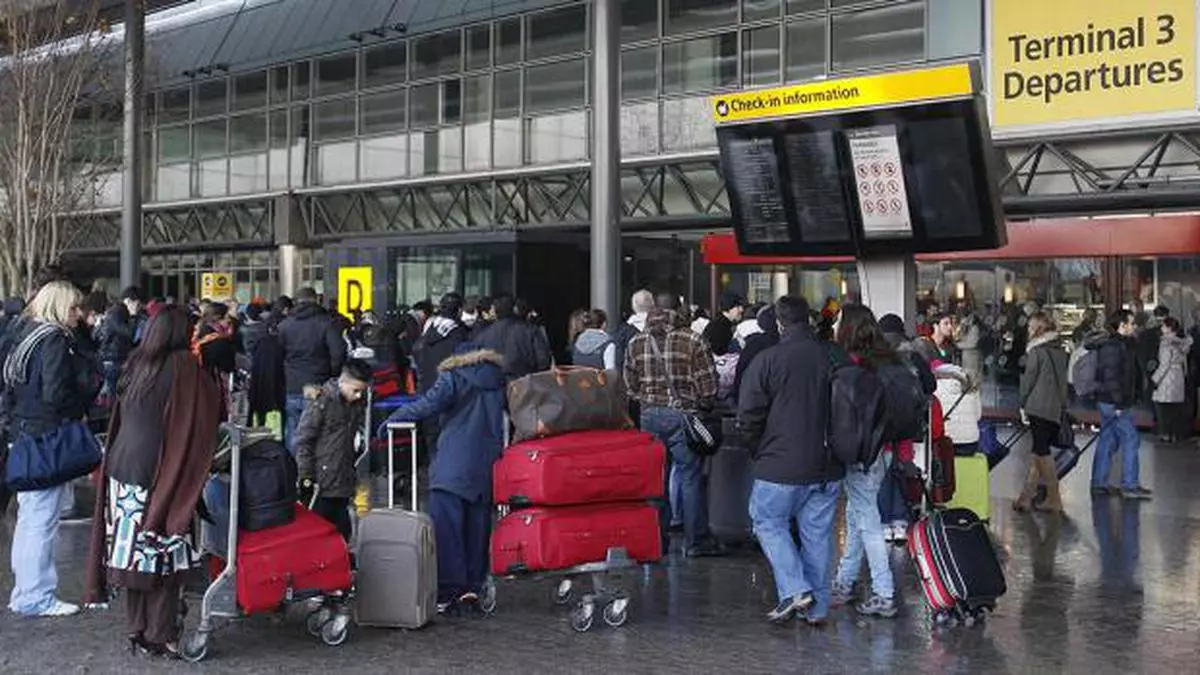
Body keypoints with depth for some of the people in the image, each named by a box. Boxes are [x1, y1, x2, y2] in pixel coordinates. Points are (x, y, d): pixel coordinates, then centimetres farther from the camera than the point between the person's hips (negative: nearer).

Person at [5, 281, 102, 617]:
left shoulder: (27, 336, 12)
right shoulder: (55, 340, -14)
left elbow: (10, 388, 15)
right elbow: (56, 394, -22)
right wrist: (84, 402, -6)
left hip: (24, 435, 9)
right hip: (48, 440, -9)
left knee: (29, 518, 16)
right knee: (42, 520, -4)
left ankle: (24, 592, 24)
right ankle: (37, 597, 2)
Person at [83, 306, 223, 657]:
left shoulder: (136, 364, 10)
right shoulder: (185, 368, -9)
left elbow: (120, 420, 16)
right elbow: (214, 412, -7)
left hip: (122, 468, 6)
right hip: (159, 473, -6)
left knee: (133, 552, 11)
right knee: (163, 556, 0)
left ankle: (136, 630, 19)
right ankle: (161, 636, 4)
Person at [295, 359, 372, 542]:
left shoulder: (358, 403, 6)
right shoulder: (322, 402, -12)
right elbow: (302, 441, -10)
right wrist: (305, 478, -11)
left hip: (343, 485, 6)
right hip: (320, 486, -6)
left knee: (342, 533, 10)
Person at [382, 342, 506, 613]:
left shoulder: (453, 378, -2)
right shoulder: (500, 381, 12)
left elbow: (428, 405, -10)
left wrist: (393, 419, -3)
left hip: (453, 468, -5)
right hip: (488, 468, 5)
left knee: (445, 529, -4)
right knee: (477, 527, 13)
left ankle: (447, 591, -9)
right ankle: (473, 586, 16)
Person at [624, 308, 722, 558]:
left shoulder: (635, 344, 3)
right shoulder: (692, 341, -10)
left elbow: (630, 385, 9)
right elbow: (707, 384, -9)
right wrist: (702, 406, 8)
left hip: (649, 416, 4)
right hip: (683, 416, -4)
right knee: (691, 477, 4)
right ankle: (696, 541, 7)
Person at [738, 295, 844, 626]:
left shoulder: (767, 360, -12)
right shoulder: (833, 357, 0)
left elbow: (748, 415, -9)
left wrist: (761, 449, 7)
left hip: (781, 465, -4)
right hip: (827, 465, 4)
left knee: (769, 523, 12)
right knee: (817, 532, 11)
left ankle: (795, 589, -2)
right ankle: (817, 607, 17)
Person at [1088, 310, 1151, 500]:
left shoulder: (1122, 344, 15)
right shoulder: (1113, 346, -16)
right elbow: (1110, 376, -22)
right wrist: (1118, 403, -23)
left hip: (1109, 402, 10)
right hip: (1114, 403, -10)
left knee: (1108, 441, 12)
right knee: (1130, 439, -6)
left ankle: (1099, 484, 16)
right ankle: (1130, 486, -2)